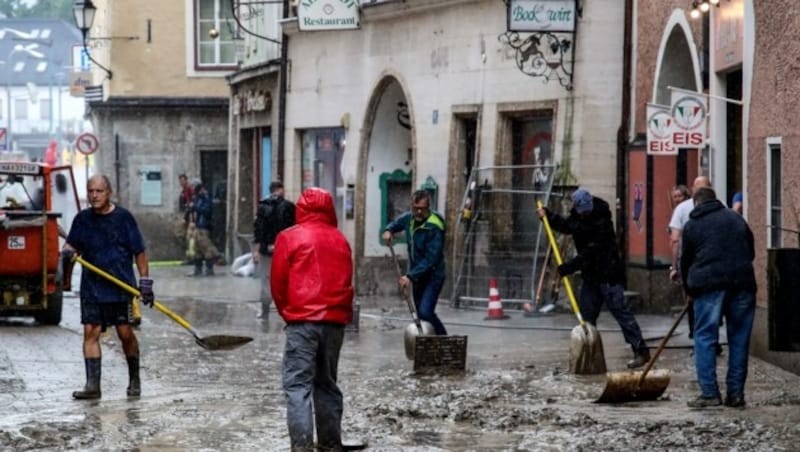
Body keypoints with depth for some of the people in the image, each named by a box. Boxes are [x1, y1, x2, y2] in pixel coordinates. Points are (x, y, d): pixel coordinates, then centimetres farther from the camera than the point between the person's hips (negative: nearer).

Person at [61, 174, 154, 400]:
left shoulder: (123, 218, -3)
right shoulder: (83, 219, 6)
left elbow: (139, 252, 0)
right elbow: (72, 244, 18)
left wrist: (145, 282, -4)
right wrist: (68, 251, -7)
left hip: (121, 286, -3)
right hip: (91, 287, 3)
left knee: (125, 333, 0)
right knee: (90, 332, -5)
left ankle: (134, 379, 20)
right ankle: (92, 385, -5)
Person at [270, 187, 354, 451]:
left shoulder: (290, 238, -2)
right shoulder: (340, 240, 10)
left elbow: (278, 282, 2)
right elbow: (346, 281, 14)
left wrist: (286, 311, 17)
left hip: (303, 320, -4)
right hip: (335, 320, 5)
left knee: (298, 384, -7)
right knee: (327, 383, 15)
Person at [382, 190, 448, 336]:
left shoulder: (434, 227, -23)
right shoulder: (409, 218, 0)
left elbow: (431, 259, -27)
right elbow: (396, 224, 24)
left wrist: (411, 276, -32)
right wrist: (388, 230, 0)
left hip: (432, 276, -8)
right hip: (417, 276, 8)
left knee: (425, 312, -22)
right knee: (421, 314, 10)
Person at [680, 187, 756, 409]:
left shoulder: (692, 225, 11)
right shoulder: (736, 218, 20)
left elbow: (686, 260, 14)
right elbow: (751, 251, 22)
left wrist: (689, 289, 28)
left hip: (709, 284, -3)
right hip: (743, 282, 3)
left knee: (705, 337, 1)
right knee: (739, 338, 7)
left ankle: (709, 392, -6)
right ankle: (736, 393, 8)